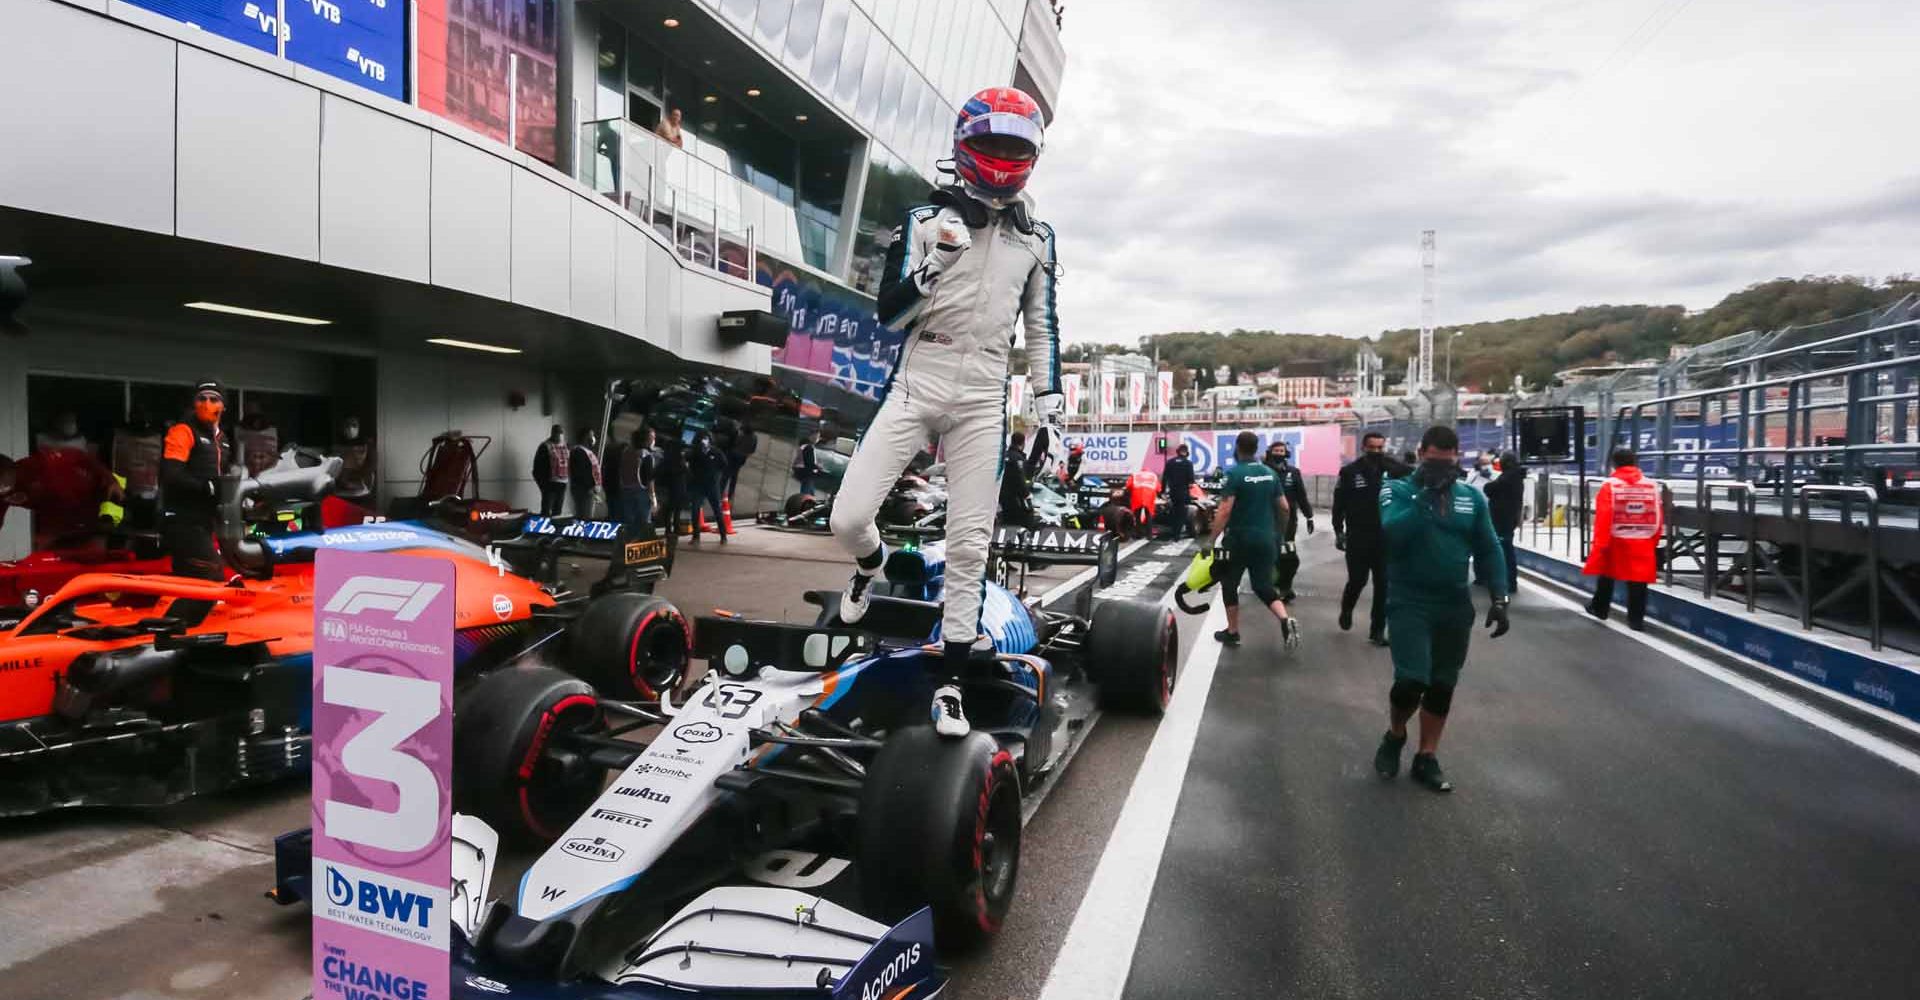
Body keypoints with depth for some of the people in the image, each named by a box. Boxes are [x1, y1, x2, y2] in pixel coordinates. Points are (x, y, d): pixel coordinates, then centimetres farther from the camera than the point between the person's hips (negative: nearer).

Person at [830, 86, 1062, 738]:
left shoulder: (1036, 238, 12)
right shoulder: (927, 218, 3)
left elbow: (1042, 329, 14)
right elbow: (888, 314, -3)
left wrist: (1049, 407, 8)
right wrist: (935, 262, -18)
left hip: (983, 397, 2)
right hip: (918, 382, -1)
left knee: (969, 545, 0)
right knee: (848, 518, -9)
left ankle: (952, 680, 12)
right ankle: (872, 563, 29)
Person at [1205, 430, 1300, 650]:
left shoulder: (1234, 473, -12)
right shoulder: (1270, 473, 6)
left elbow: (1225, 511, -19)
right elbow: (1283, 508, 10)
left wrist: (1212, 540, -16)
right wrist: (1277, 532, 25)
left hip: (1240, 539, -5)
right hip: (1265, 538, 5)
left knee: (1229, 584, 12)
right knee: (1263, 585, 12)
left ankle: (1232, 633, 18)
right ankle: (1285, 621, -12)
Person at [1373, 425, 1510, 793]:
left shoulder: (1471, 497, 5)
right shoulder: (1396, 490, -6)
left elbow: (1488, 550, 8)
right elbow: (1392, 534, -23)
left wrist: (1499, 598, 1)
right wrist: (1426, 496, -23)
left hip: (1455, 606, 4)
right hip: (1410, 603, -4)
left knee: (1443, 685, 10)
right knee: (1412, 680, -12)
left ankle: (1427, 758, 25)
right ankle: (1394, 736, 18)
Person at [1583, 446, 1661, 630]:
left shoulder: (1609, 485, -9)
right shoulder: (1652, 485, 2)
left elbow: (1603, 517, -13)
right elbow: (1658, 518, 5)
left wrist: (1600, 543, -10)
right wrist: (1654, 542, 14)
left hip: (1615, 541, -2)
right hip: (1643, 543, 2)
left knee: (1606, 576, 18)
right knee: (1638, 581, 4)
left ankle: (1599, 608, 31)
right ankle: (1636, 619, 6)